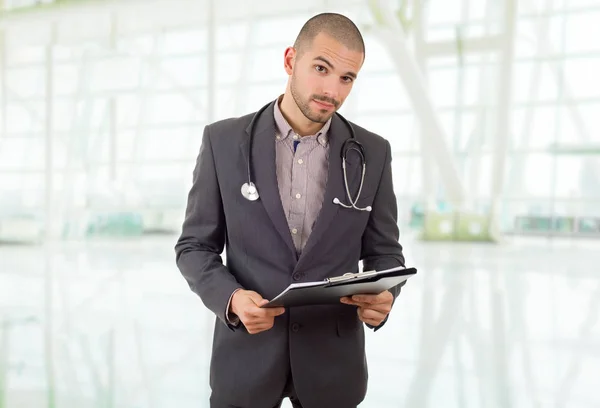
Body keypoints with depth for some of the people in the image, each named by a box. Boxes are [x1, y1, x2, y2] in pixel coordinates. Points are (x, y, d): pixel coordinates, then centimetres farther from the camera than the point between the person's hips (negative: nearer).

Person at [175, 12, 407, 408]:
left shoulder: (372, 152, -2)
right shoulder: (223, 141, -6)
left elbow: (384, 252, 3)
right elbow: (194, 246, -2)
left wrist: (382, 297, -19)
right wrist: (232, 298, -21)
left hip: (332, 356, 1)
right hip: (247, 351, -1)